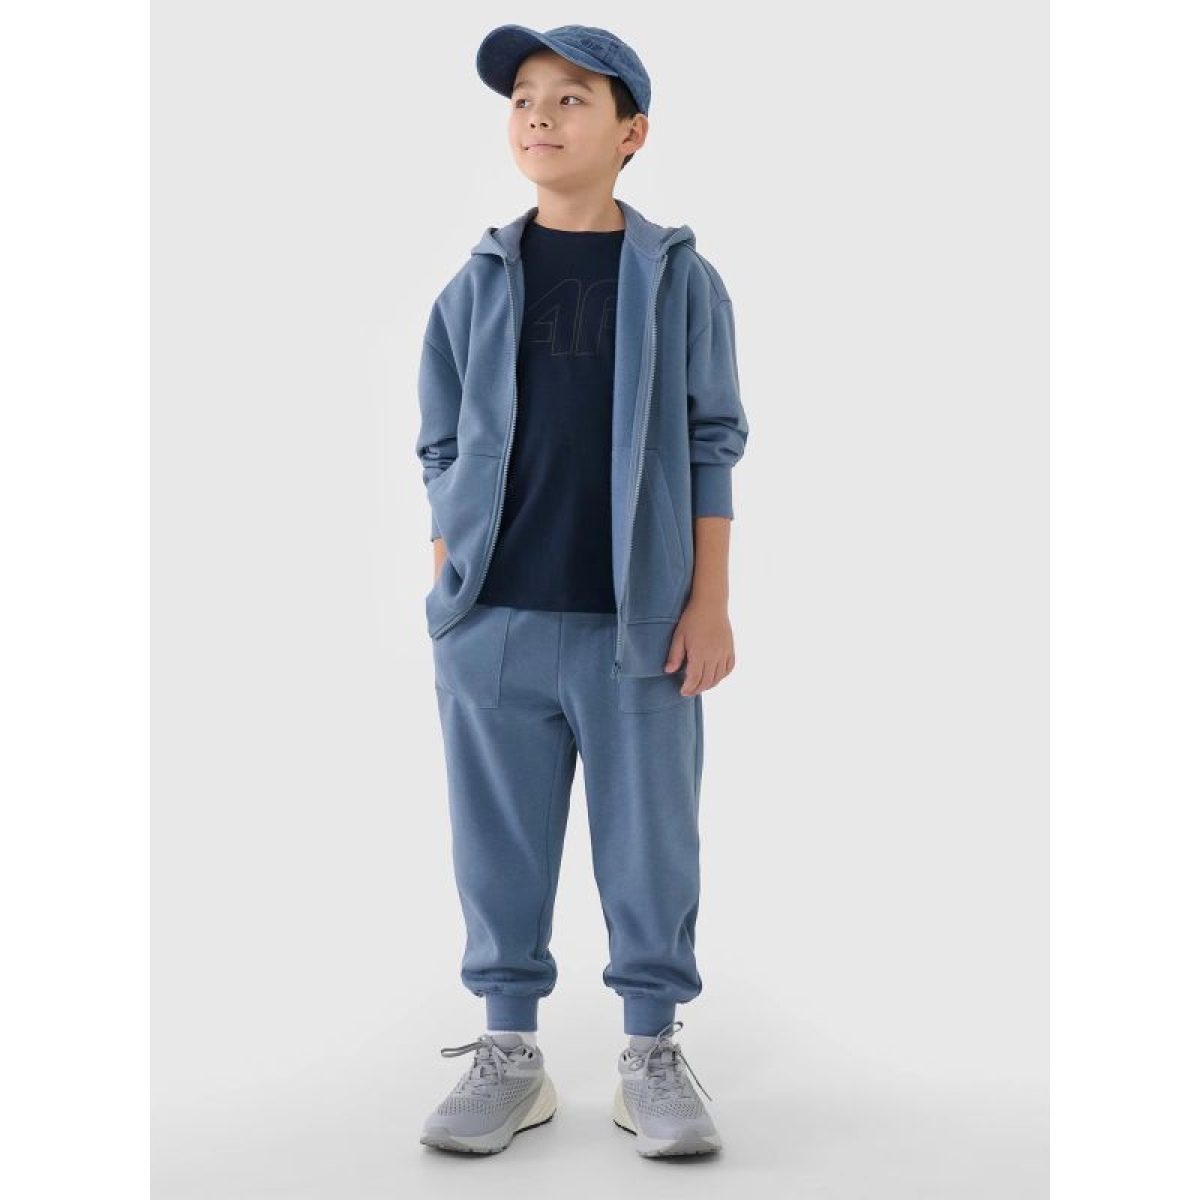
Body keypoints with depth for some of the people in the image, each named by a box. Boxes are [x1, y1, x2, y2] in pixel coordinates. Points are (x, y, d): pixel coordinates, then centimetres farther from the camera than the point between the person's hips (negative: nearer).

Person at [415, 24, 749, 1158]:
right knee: (500, 847, 8)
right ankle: (510, 1053, 22)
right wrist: (448, 604, 5)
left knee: (650, 845, 6)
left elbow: (712, 445, 3)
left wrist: (709, 602, -2)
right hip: (496, 624, 2)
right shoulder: (475, 286, 8)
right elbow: (443, 455, 10)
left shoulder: (679, 277, 4)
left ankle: (653, 1053, 21)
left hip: (640, 624, -1)